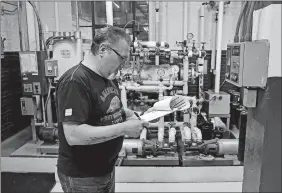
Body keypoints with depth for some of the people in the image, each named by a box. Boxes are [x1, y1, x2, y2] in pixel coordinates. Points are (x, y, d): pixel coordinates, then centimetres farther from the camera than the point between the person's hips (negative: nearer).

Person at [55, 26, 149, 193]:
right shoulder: (74, 82, -24)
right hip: (82, 176, -8)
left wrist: (127, 114, -3)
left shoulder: (109, 78, 5)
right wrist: (124, 128, -28)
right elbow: (74, 135, -30)